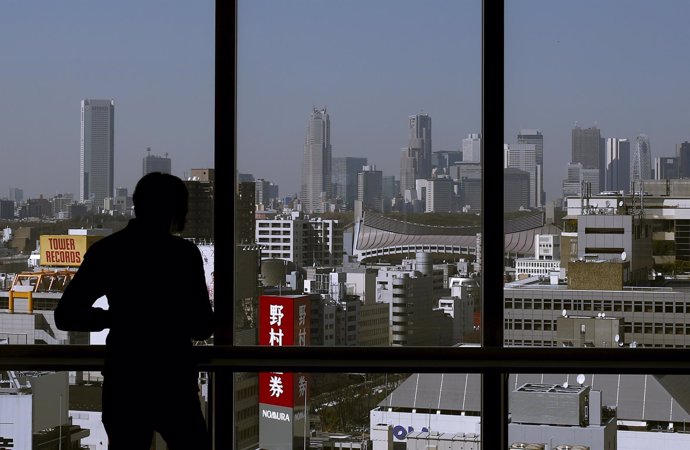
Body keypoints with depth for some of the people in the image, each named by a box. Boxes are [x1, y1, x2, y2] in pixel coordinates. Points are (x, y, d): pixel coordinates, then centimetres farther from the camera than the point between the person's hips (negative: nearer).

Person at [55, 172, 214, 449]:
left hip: (122, 383, 4)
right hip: (172, 383, -3)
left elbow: (66, 316, 1)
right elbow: (202, 327, -8)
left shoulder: (105, 251, 1)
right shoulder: (183, 253, -9)